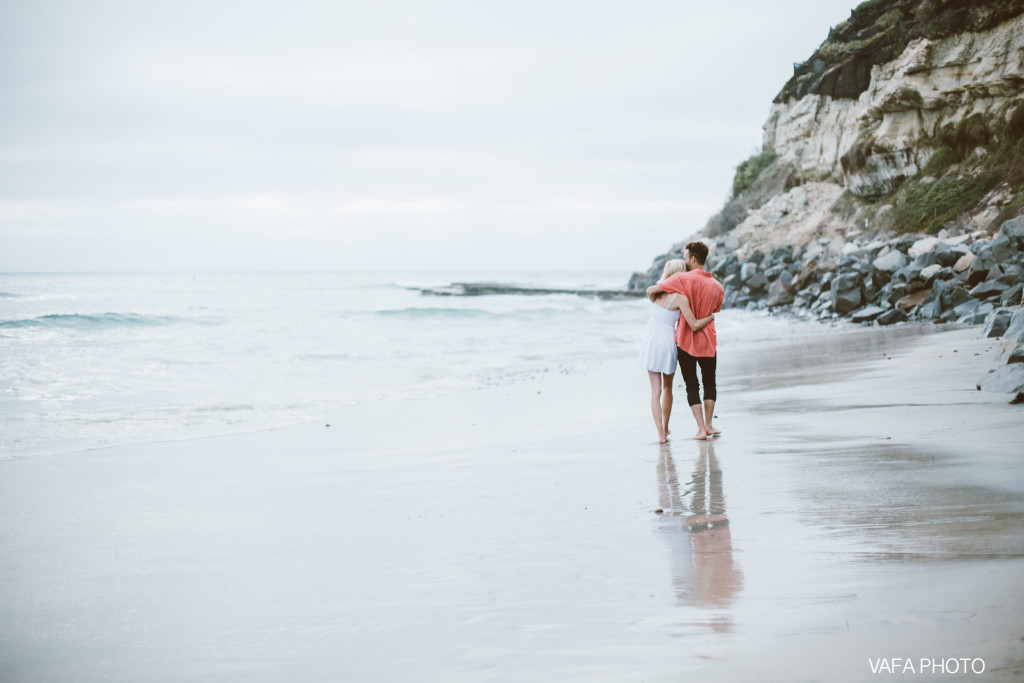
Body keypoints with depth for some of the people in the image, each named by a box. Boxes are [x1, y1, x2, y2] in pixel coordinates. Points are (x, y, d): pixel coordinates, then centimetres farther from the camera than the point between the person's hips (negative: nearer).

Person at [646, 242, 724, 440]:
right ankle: (708, 425, 23)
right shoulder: (718, 287, -3)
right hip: (708, 341, 3)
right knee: (709, 383, 20)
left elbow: (651, 291, -12)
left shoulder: (683, 279, -15)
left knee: (691, 386, 7)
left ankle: (701, 429, 3)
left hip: (685, 341, -3)